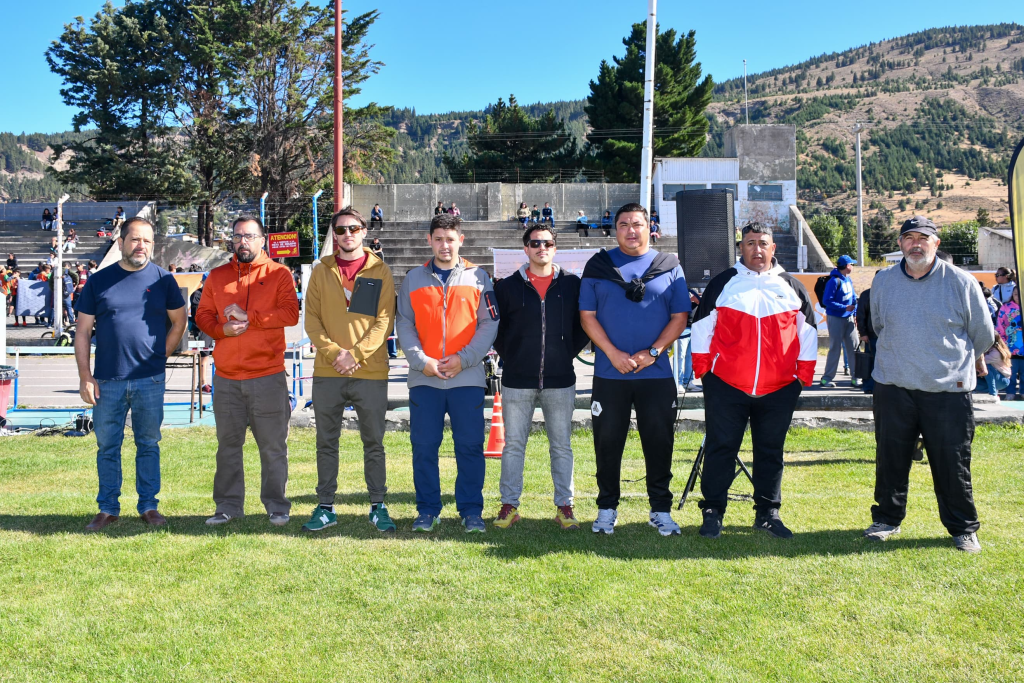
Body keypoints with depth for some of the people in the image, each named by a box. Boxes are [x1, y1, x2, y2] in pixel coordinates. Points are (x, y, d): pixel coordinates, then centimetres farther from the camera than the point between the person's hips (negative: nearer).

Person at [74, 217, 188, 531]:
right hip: (107, 381, 1)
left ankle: (148, 506, 17)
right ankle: (108, 508, 19)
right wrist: (85, 376, -3)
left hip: (150, 381, 0)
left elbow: (179, 321, 11)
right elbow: (83, 331, 4)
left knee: (149, 444, 7)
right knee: (107, 446, 8)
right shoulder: (99, 281, 4)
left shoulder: (163, 279, 3)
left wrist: (159, 358, 3)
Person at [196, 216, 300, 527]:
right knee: (228, 445, 10)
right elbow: (202, 315, 11)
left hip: (268, 376, -3)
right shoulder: (217, 276, 13)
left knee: (273, 447, 2)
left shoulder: (279, 274, 3)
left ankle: (276, 506, 13)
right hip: (226, 379, 3)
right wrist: (222, 329, -9)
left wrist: (249, 317, -14)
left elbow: (291, 314, -10)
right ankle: (228, 505, 21)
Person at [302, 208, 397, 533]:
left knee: (374, 443, 4)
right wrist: (334, 352, -11)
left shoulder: (380, 271, 5)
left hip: (371, 372, -2)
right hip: (327, 372, 2)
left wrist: (355, 354, -13)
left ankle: (378, 507, 14)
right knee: (326, 442, 7)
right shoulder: (321, 271, 10)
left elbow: (384, 321, -3)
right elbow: (312, 320, 4)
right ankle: (325, 507, 17)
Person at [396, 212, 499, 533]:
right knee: (424, 446, 4)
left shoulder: (478, 277, 7)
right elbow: (405, 325, 5)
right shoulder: (414, 278, 10)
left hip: (468, 377, -1)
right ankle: (427, 511, 15)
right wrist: (421, 360, -9)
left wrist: (463, 358, -9)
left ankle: (471, 511, 12)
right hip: (424, 378, 1)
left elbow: (489, 324, 1)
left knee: (470, 446, 1)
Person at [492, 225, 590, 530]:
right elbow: (493, 326, 10)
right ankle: (509, 505, 15)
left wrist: (569, 352, 3)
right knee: (513, 445, 5)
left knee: (562, 446, 6)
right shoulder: (508, 286, 3)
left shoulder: (572, 285, 4)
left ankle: (564, 506, 16)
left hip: (560, 380, 0)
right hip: (517, 380, 0)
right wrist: (507, 355, 4)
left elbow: (585, 325, 11)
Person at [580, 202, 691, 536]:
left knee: (659, 443, 5)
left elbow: (680, 317, 4)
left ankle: (661, 510, 18)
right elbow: (587, 315, 2)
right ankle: (607, 508, 19)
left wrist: (652, 352, -9)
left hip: (656, 373, 0)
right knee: (608, 443, 6)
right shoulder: (598, 265, 6)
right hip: (609, 374, 0)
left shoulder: (669, 267, 7)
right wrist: (613, 354, -10)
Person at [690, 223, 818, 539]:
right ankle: (712, 512, 10)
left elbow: (807, 332, 14)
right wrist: (702, 369, 0)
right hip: (726, 386, -2)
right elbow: (702, 328, 5)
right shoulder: (722, 283, 5)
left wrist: (804, 375, 9)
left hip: (779, 389, 2)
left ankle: (768, 513, 20)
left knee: (771, 452, 9)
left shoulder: (792, 287, 11)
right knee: (721, 449, 1)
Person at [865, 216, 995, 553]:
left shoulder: (962, 283, -3)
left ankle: (963, 529, 20)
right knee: (890, 459, 10)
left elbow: (984, 335, 9)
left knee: (952, 464, 4)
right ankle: (887, 519, 27)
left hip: (949, 391, -2)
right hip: (893, 389, 2)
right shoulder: (883, 281, 4)